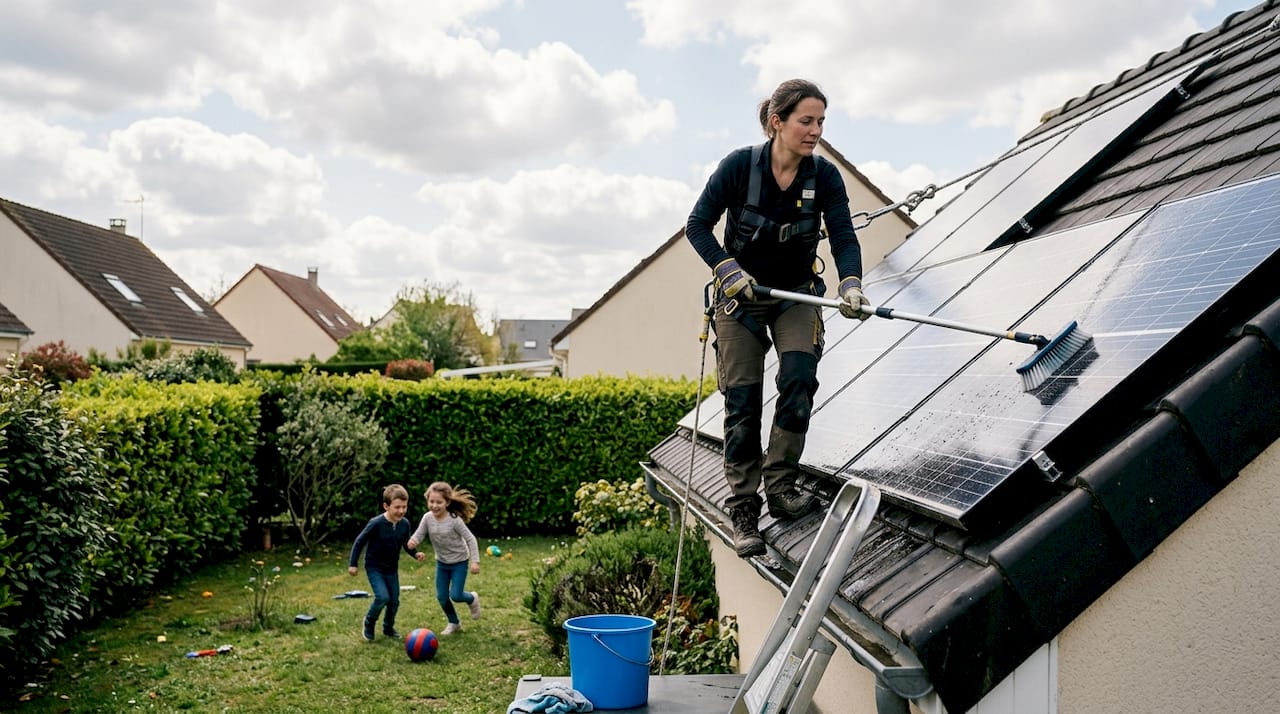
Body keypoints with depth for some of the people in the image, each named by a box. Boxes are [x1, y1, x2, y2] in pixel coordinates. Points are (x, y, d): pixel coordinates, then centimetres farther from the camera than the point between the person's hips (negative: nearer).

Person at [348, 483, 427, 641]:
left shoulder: (404, 524, -11)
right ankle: (369, 623, 10)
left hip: (392, 569, 5)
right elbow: (360, 541, -13)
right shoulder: (376, 523, -25)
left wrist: (416, 553, -14)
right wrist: (352, 563, -10)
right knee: (382, 597, -18)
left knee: (394, 601, 9)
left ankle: (388, 628, 34)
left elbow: (406, 544, 5)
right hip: (374, 567, -5)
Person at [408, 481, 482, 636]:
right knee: (441, 596, 7)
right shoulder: (427, 518, -15)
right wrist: (413, 541, -35)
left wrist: (475, 561, -22)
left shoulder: (454, 520, -26)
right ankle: (453, 623, 30)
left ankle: (472, 599, 29)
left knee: (455, 596, -6)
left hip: (459, 562, -4)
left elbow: (470, 539, -19)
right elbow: (419, 534, -9)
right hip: (441, 563, 5)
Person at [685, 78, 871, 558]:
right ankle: (743, 511, 4)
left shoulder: (824, 176, -11)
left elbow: (843, 236, -16)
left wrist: (851, 283, -35)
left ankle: (780, 485, -4)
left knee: (799, 378, -20)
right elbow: (697, 225, -12)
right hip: (740, 294, -2)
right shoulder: (740, 166, -17)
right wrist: (728, 269, -26)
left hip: (796, 293, 2)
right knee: (742, 399, -5)